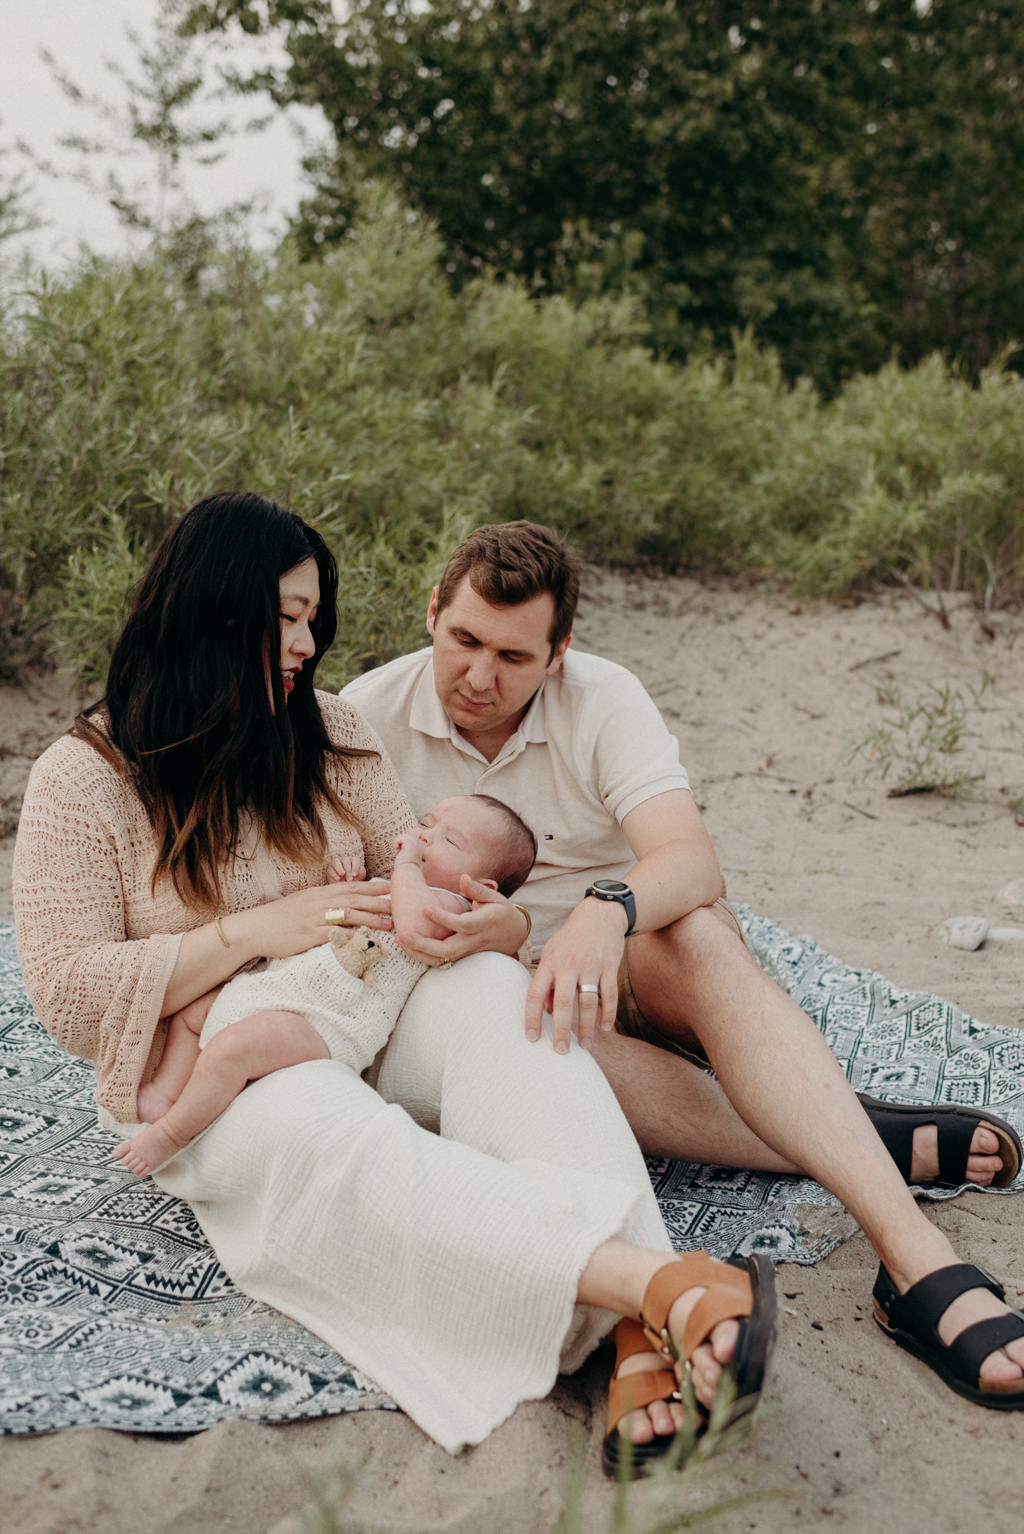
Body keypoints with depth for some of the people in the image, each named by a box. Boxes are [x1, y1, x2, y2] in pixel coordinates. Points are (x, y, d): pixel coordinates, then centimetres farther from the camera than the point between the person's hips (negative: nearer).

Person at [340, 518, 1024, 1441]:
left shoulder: (603, 701, -9)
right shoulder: (367, 715, -7)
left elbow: (695, 862, -23)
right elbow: (361, 905, -9)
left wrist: (605, 913, -47)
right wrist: (505, 931, -30)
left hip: (628, 962, 0)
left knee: (694, 932, -35)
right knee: (524, 1027, -36)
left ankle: (917, 1259, -45)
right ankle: (874, 1140, -34)